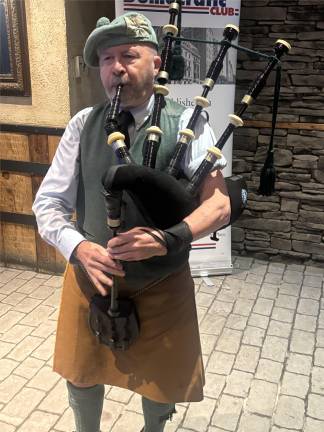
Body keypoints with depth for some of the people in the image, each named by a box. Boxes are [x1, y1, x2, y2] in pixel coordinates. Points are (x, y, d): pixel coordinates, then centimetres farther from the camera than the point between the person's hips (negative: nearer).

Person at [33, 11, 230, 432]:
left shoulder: (188, 124, -12)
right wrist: (79, 248, -23)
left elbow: (219, 204, -18)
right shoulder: (83, 125, -5)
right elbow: (48, 203, -4)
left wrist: (167, 239, -34)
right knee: (82, 377, 23)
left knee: (161, 383, 22)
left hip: (162, 285, -1)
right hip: (90, 277, 2)